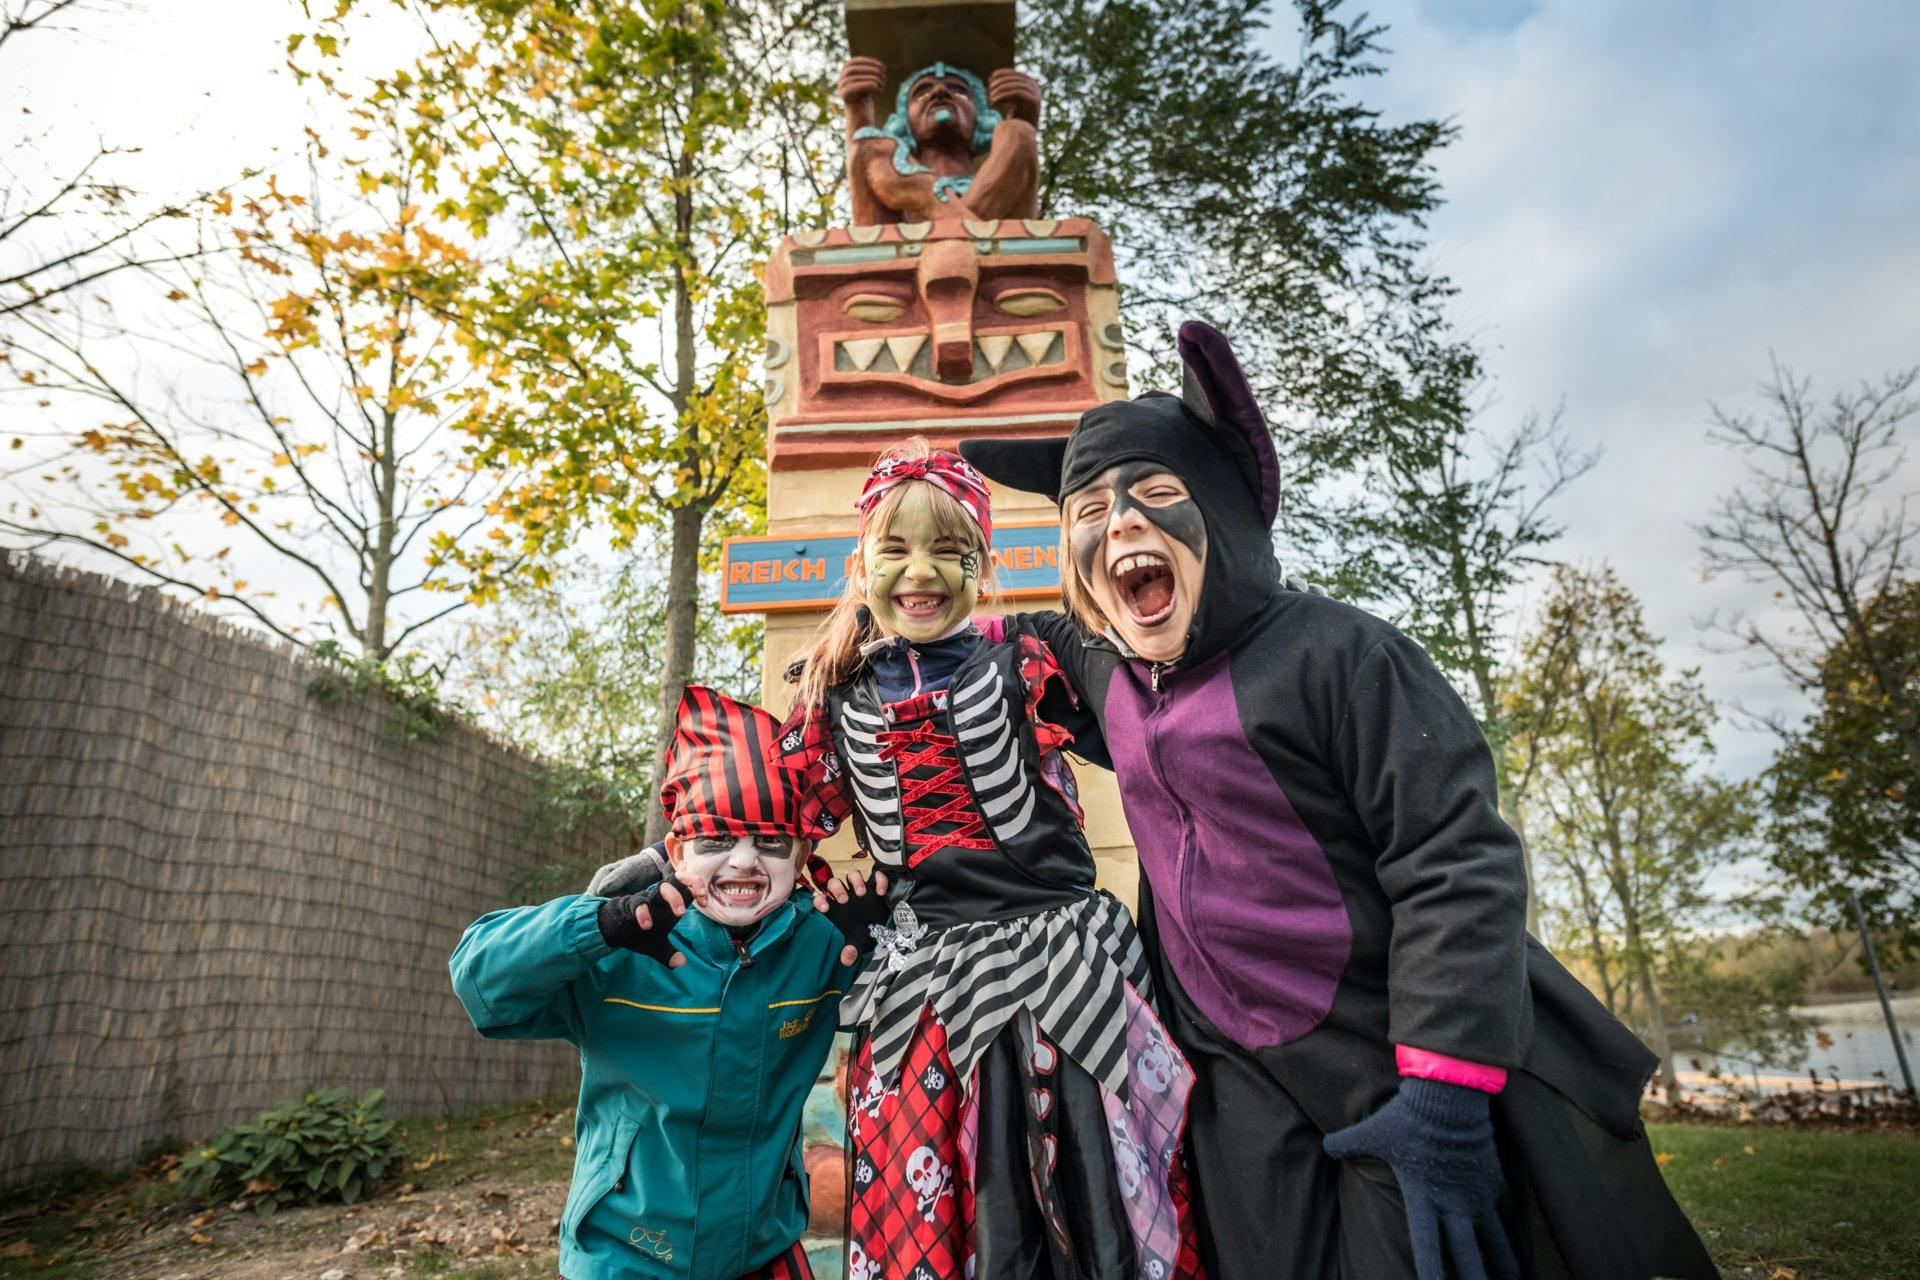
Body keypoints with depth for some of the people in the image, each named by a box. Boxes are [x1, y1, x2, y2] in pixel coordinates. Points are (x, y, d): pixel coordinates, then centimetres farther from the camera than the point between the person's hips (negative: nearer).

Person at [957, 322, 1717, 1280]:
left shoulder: (1331, 653, -17)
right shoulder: (1110, 677, 3)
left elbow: (1456, 863, -20)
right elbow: (1052, 636, 28)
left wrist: (1445, 1092, -23)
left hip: (1399, 1067, -5)